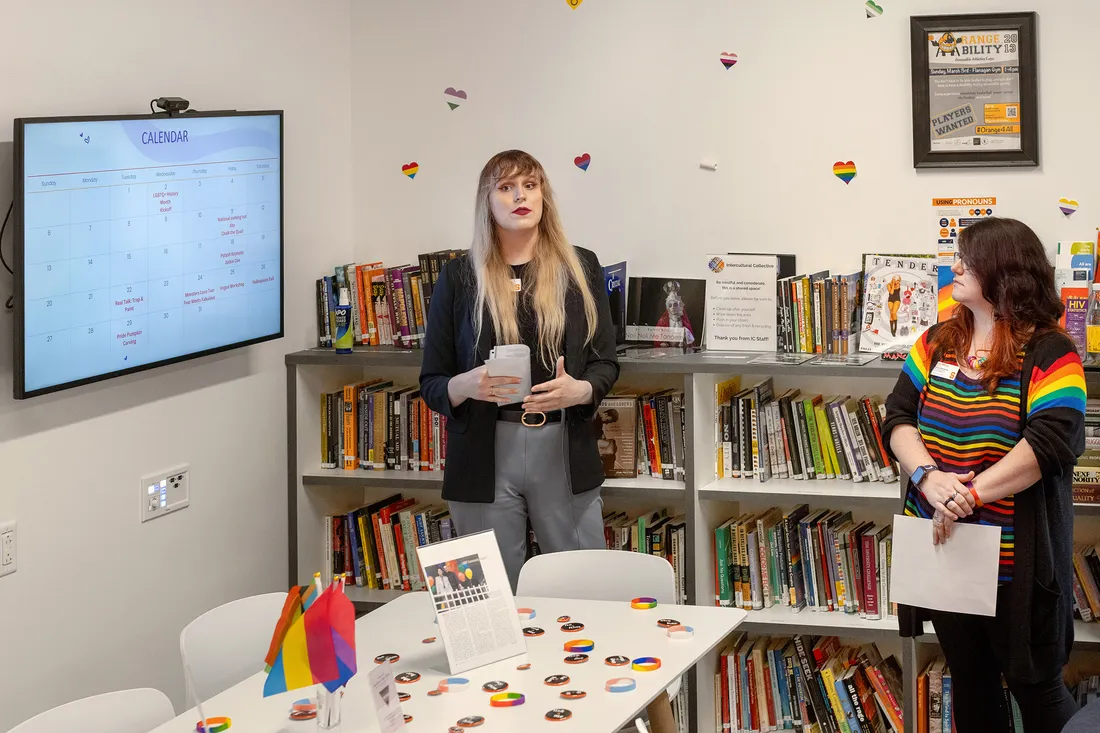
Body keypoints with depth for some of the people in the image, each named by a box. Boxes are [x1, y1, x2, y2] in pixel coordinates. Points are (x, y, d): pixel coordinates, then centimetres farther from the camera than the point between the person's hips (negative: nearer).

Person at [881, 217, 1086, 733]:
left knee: (1035, 690, 6)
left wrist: (970, 494, -29)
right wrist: (928, 477, -20)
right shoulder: (938, 342, 7)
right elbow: (898, 417, 0)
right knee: (970, 686, 17)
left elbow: (1048, 441, -22)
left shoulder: (1049, 355, -10)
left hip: (1015, 563, -5)